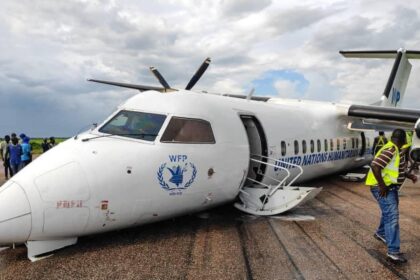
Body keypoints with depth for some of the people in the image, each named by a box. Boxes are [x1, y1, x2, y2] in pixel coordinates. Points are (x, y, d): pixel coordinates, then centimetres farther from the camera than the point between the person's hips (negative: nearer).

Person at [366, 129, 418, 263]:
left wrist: (409, 176, 9)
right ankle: (393, 251, -12)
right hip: (383, 188, -11)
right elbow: (375, 166, -32)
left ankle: (381, 233, 47)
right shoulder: (390, 150, -22)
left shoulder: (398, 151, 11)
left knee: (389, 212, 26)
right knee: (392, 216, -13)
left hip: (391, 187, 11)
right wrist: (382, 185, -26)